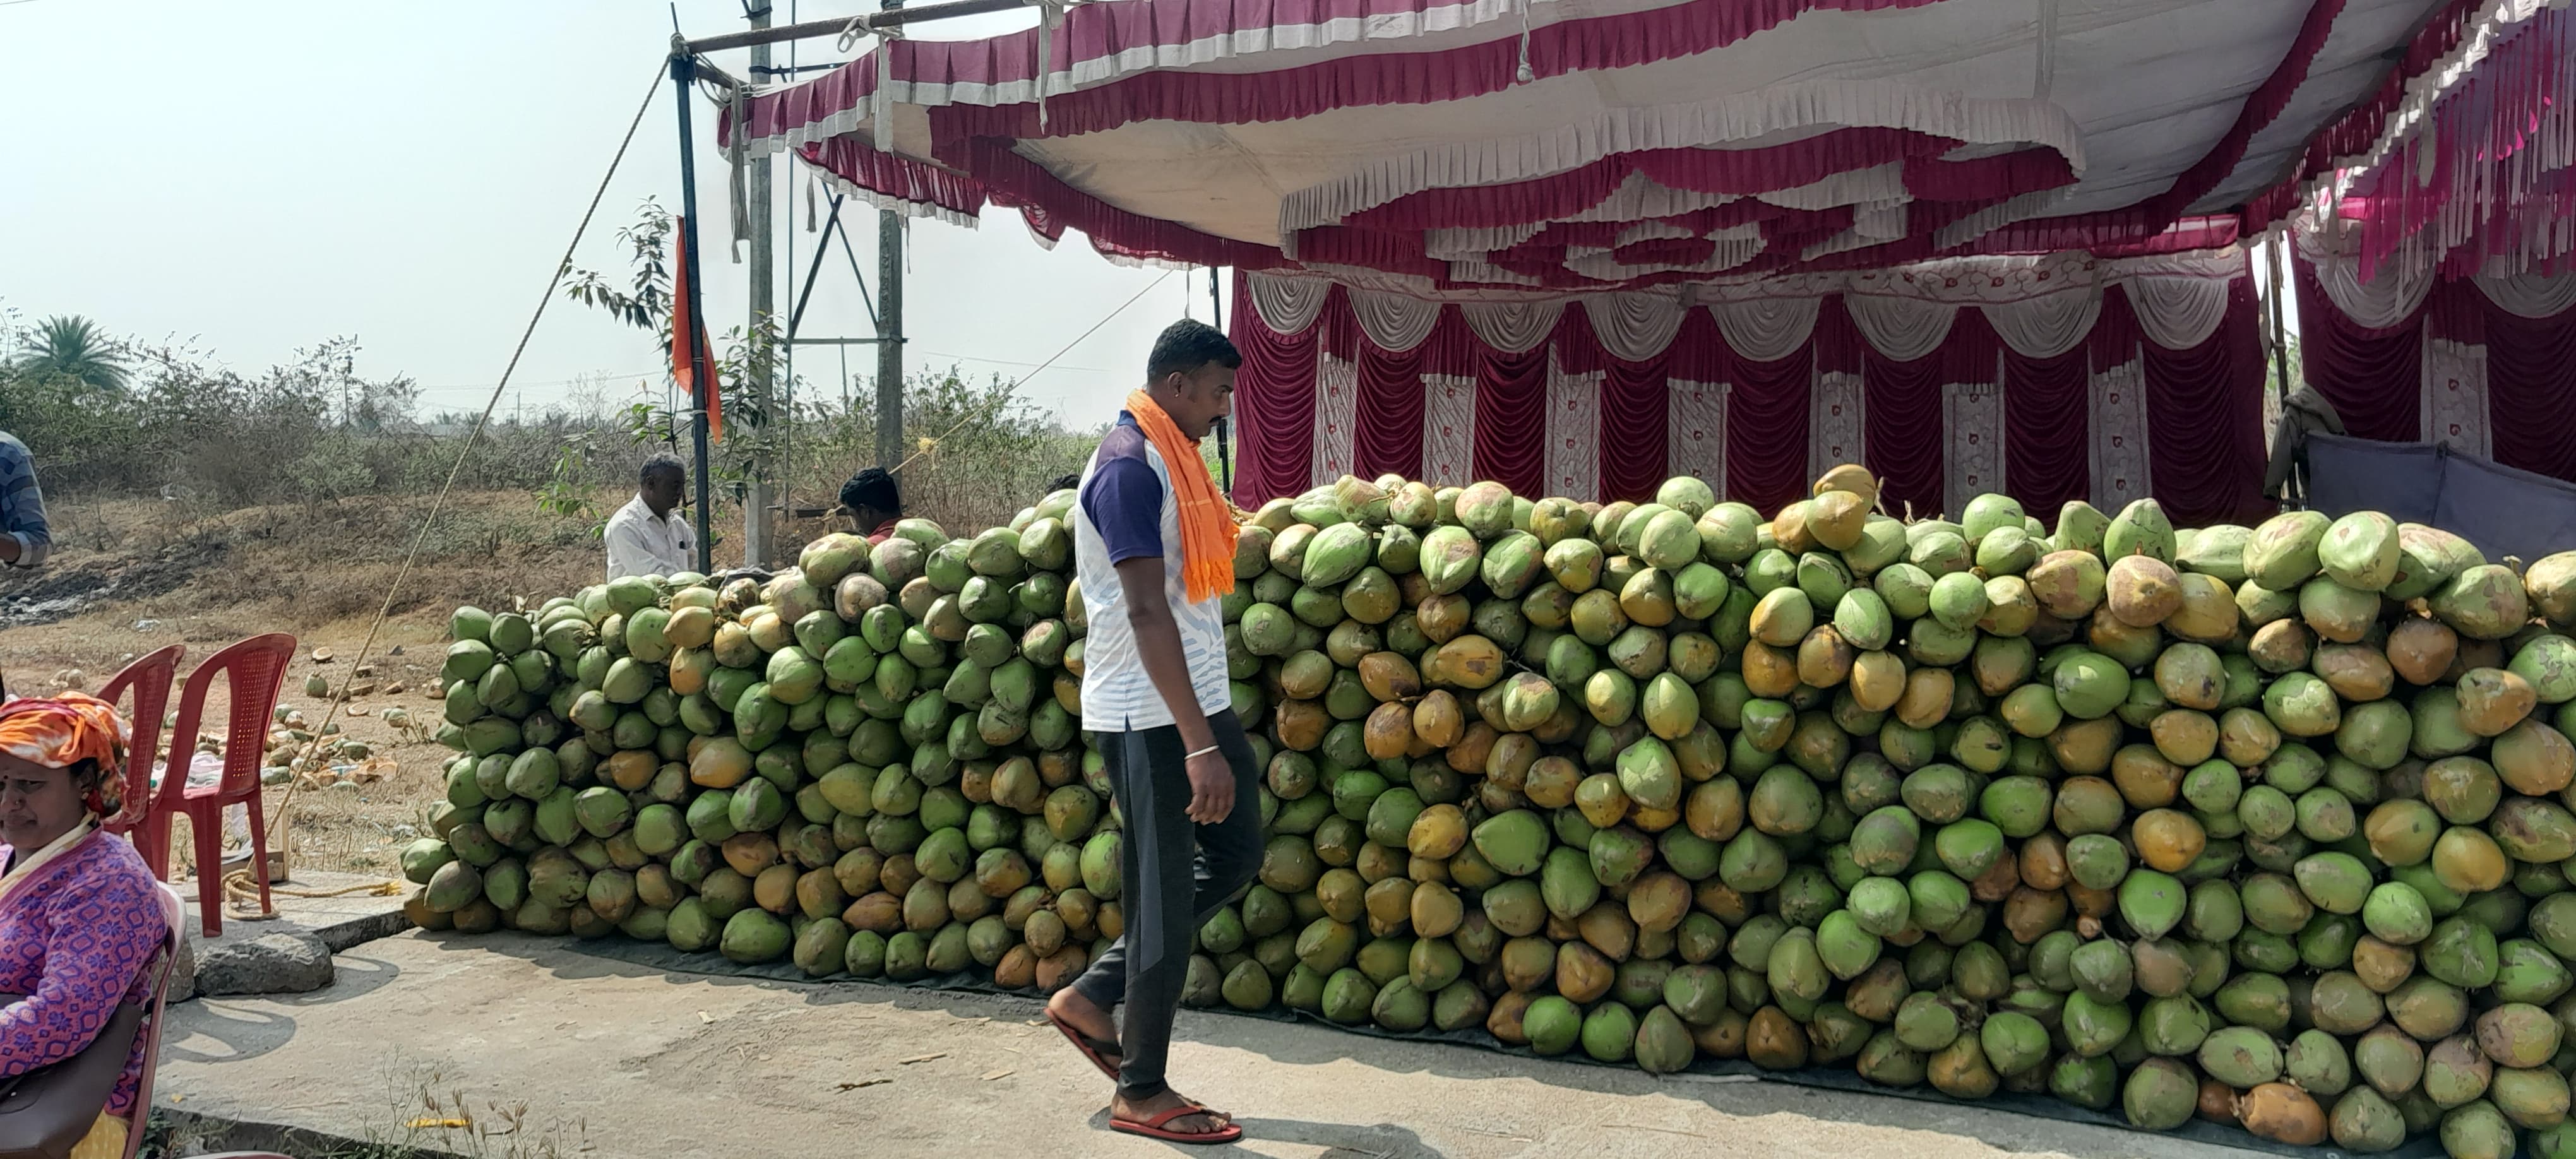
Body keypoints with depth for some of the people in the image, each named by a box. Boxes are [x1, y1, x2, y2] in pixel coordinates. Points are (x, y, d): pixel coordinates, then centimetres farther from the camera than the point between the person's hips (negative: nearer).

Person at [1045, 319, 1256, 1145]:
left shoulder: (1171, 460, 14)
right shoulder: (1130, 467, -17)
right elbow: (1147, 614, -25)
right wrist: (1200, 745, -28)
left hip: (1197, 704, 10)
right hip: (1149, 717, -10)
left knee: (1236, 858, 15)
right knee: (1164, 895, 0)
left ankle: (1092, 998, 25)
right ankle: (1140, 1093, 16)